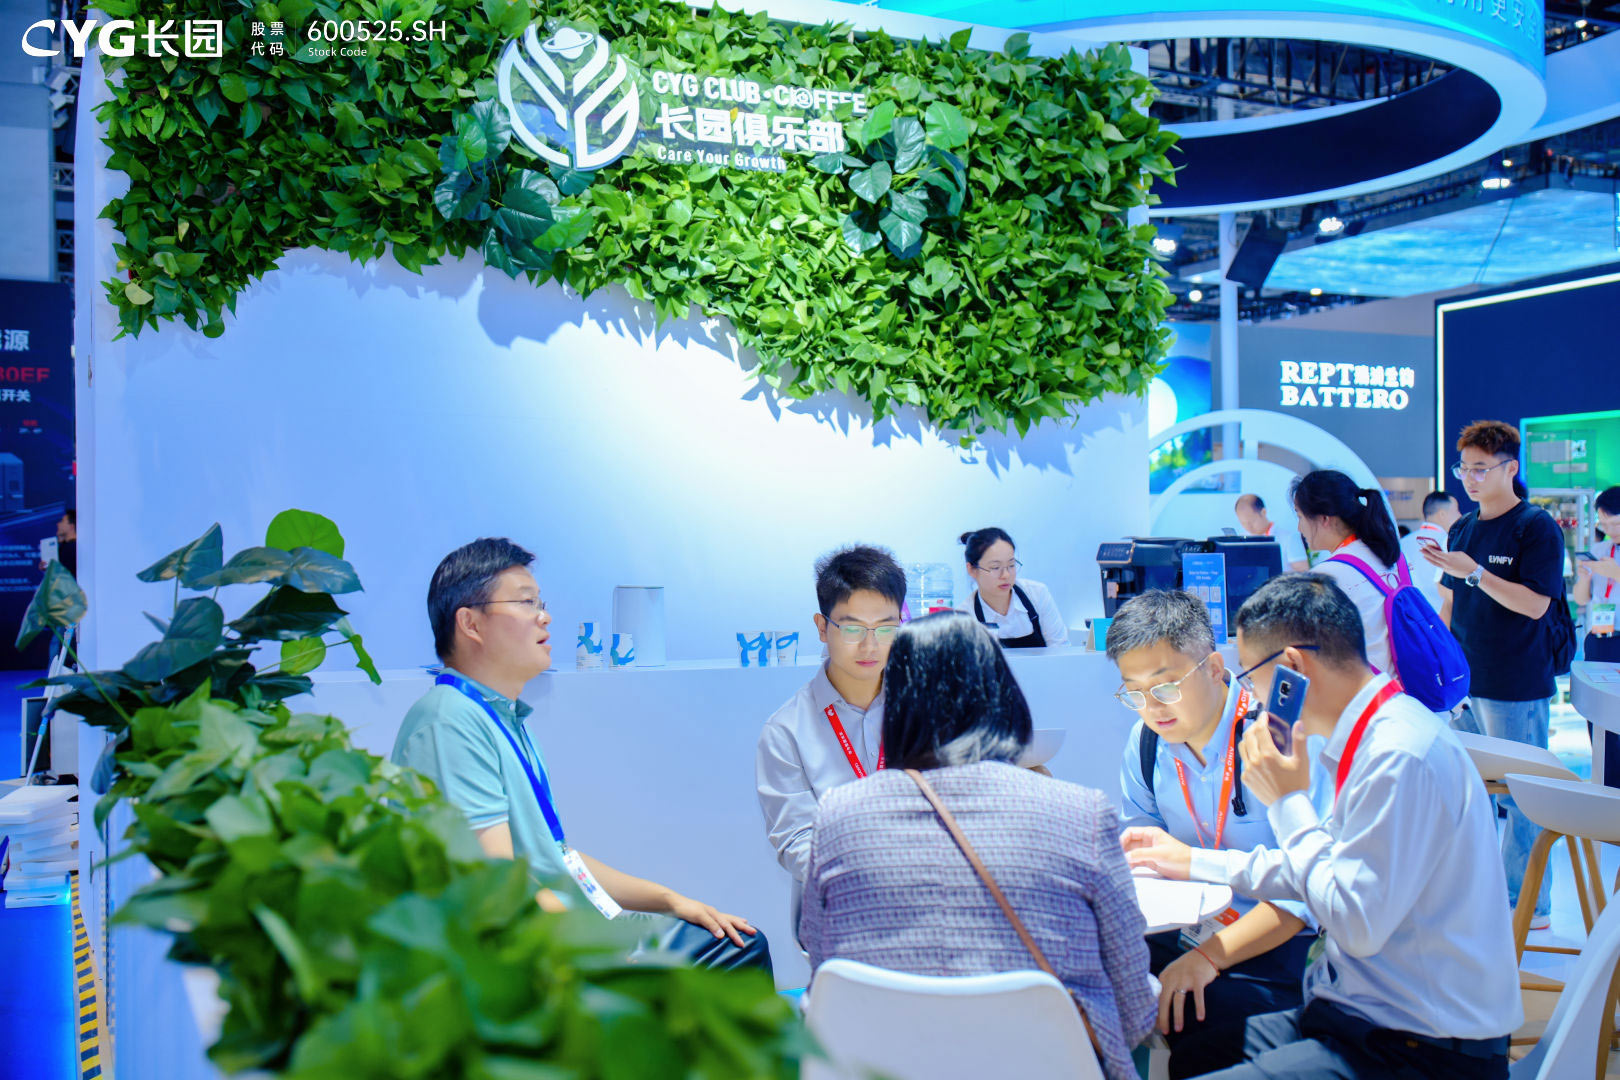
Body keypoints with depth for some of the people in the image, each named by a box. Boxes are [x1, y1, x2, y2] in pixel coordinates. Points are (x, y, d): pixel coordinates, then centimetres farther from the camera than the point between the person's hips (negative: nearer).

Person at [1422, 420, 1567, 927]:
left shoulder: (1537, 527, -9)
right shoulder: (1463, 528, 11)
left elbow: (1536, 603, -17)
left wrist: (1475, 572, -23)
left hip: (1517, 688, -6)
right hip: (1466, 680, 7)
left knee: (1521, 796, 0)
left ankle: (1529, 905, 11)